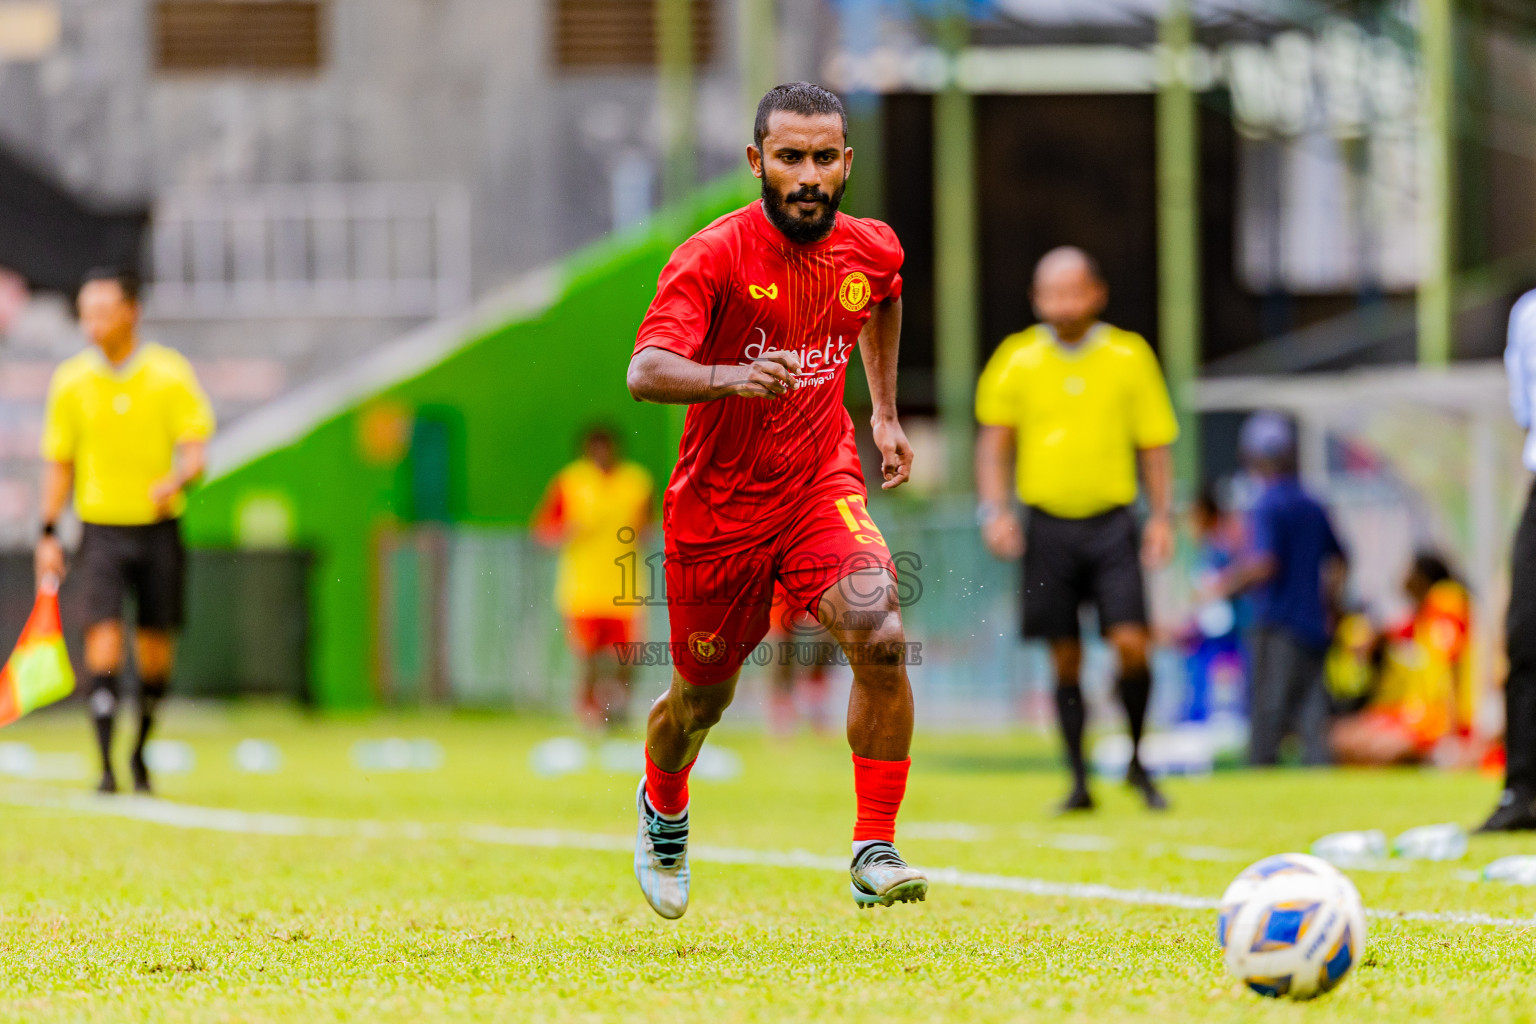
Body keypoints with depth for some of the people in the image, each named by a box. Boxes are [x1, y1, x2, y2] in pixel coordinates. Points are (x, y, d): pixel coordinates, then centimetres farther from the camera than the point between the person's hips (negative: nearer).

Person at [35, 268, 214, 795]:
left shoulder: (170, 373, -3)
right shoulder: (71, 381, 2)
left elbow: (195, 447, -7)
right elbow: (58, 462, 9)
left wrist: (176, 480, -29)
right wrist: (48, 535, 5)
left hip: (159, 528, 0)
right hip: (101, 529, 0)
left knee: (155, 646, 6)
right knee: (103, 634, -15)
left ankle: (140, 751, 28)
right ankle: (105, 764, -16)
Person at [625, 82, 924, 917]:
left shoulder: (870, 250, -3)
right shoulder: (714, 257, -19)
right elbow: (645, 372, -34)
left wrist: (885, 412, 21)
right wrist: (730, 378, -52)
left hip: (822, 488, 2)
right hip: (717, 509, -2)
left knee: (881, 639, -25)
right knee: (702, 700, 13)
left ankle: (874, 855, -17)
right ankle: (663, 810, 49)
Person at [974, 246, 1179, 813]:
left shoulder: (1129, 356, 4)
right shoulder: (1017, 359, 4)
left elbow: (1154, 444, 9)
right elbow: (994, 439, 5)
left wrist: (1161, 515, 0)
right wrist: (994, 507, -9)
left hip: (1111, 521, -1)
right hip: (1047, 526, 1)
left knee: (1130, 643, -12)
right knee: (1065, 658, 2)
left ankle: (1136, 760, 9)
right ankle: (1079, 781, 11)